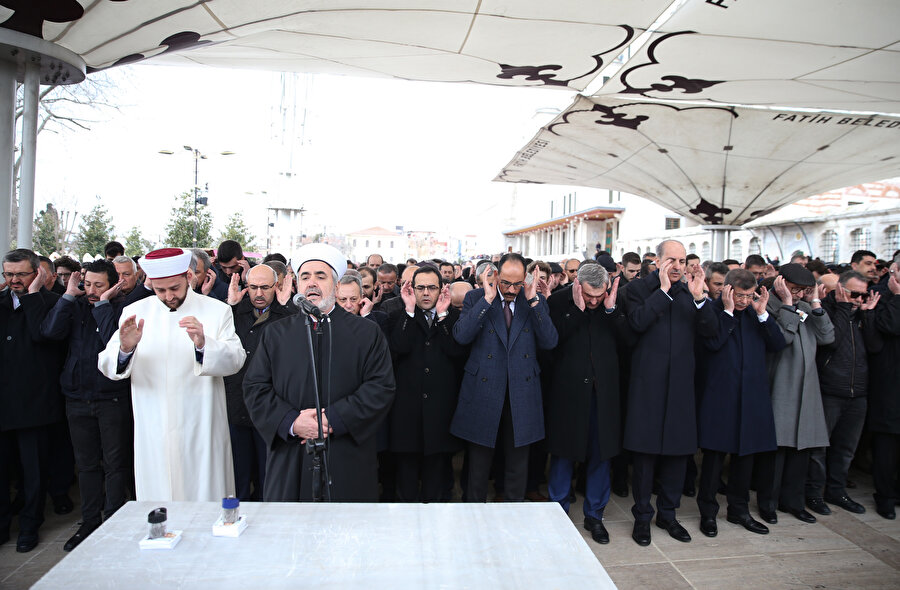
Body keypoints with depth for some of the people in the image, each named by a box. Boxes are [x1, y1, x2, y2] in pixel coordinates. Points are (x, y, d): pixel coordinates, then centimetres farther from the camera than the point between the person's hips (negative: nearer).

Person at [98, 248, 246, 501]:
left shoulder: (217, 311, 0)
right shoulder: (134, 313, 6)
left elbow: (235, 361, -11)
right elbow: (107, 367, 1)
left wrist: (203, 344, -30)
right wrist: (125, 348, -22)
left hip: (201, 431, -1)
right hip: (153, 433, 2)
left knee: (206, 504, 4)